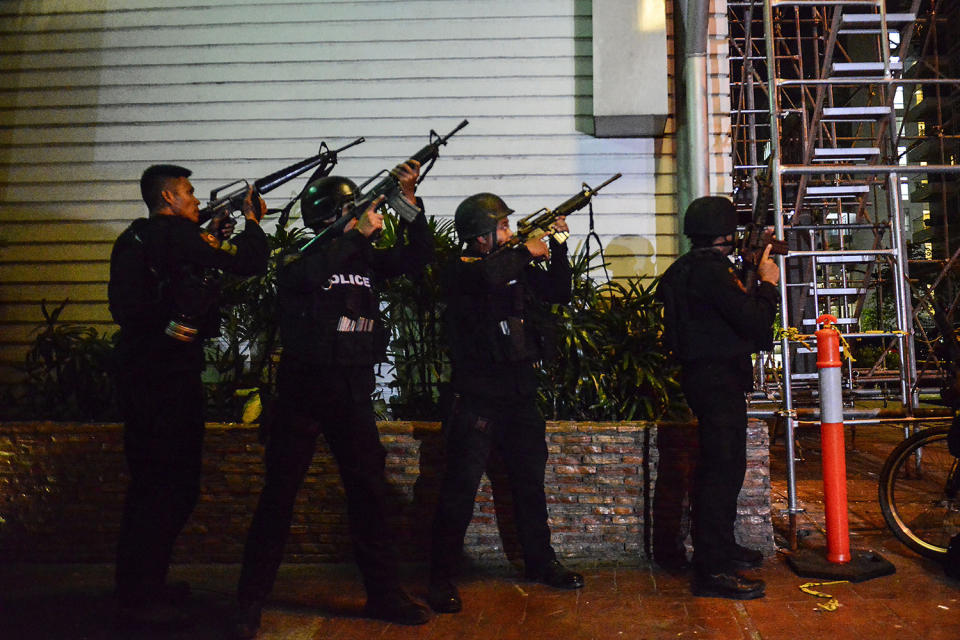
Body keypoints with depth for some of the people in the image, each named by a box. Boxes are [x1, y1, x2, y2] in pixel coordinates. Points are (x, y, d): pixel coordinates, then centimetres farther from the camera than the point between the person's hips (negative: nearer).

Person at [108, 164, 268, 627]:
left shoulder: (139, 238, 17)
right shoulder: (178, 234, -12)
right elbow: (249, 262, -13)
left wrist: (218, 235, 18)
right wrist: (253, 220, 6)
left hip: (145, 371, 10)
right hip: (166, 376, -10)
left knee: (156, 483, 16)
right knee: (167, 485, -4)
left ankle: (142, 585, 27)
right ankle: (139, 597, 4)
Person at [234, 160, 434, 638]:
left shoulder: (364, 259, 11)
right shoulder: (301, 258, -3)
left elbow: (417, 257, 6)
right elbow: (305, 275, -26)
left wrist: (409, 200, -5)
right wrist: (357, 232, -23)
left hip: (353, 392, 5)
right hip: (304, 389, -4)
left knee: (369, 491, 8)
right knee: (279, 495, 3)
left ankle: (384, 593, 20)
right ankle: (250, 601, 17)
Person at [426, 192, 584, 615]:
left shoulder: (515, 267, 12)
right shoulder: (459, 270, -8)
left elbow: (559, 293, 19)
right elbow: (488, 277, -31)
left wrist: (558, 247, 8)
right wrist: (527, 252, -16)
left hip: (520, 397, 7)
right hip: (477, 401, -7)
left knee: (530, 484, 17)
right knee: (460, 490, -2)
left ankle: (540, 563, 33)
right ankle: (441, 579, 11)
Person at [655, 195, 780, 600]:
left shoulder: (690, 267, 15)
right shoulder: (711, 270, -18)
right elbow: (755, 322, -22)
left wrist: (754, 279, 13)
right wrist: (768, 283, -7)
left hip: (710, 378, 11)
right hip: (718, 380, -11)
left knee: (725, 467, 20)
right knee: (721, 470, -8)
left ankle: (722, 548, 34)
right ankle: (711, 571, -2)